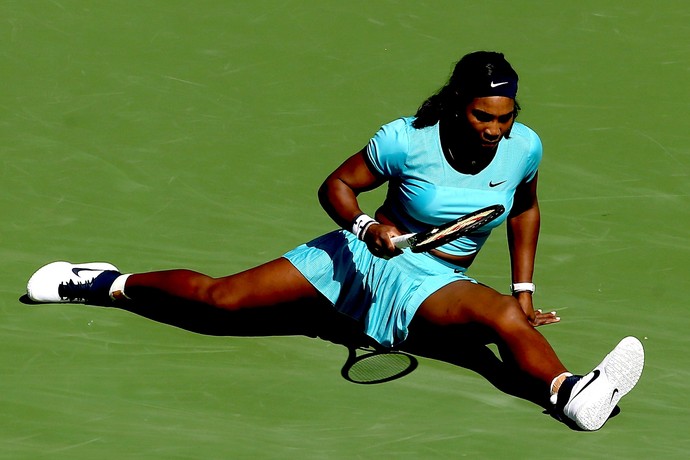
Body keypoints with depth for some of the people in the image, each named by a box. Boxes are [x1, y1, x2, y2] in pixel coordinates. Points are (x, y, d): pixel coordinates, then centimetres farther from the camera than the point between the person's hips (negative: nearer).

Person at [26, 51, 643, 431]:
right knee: (221, 296, -5)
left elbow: (525, 210, 12)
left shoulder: (524, 147, -10)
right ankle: (110, 284, 18)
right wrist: (366, 226, -26)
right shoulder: (407, 140, -20)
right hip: (371, 253, -1)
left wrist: (524, 289, 9)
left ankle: (569, 394, -62)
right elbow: (337, 185, -6)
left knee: (506, 316, -35)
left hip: (434, 284, 1)